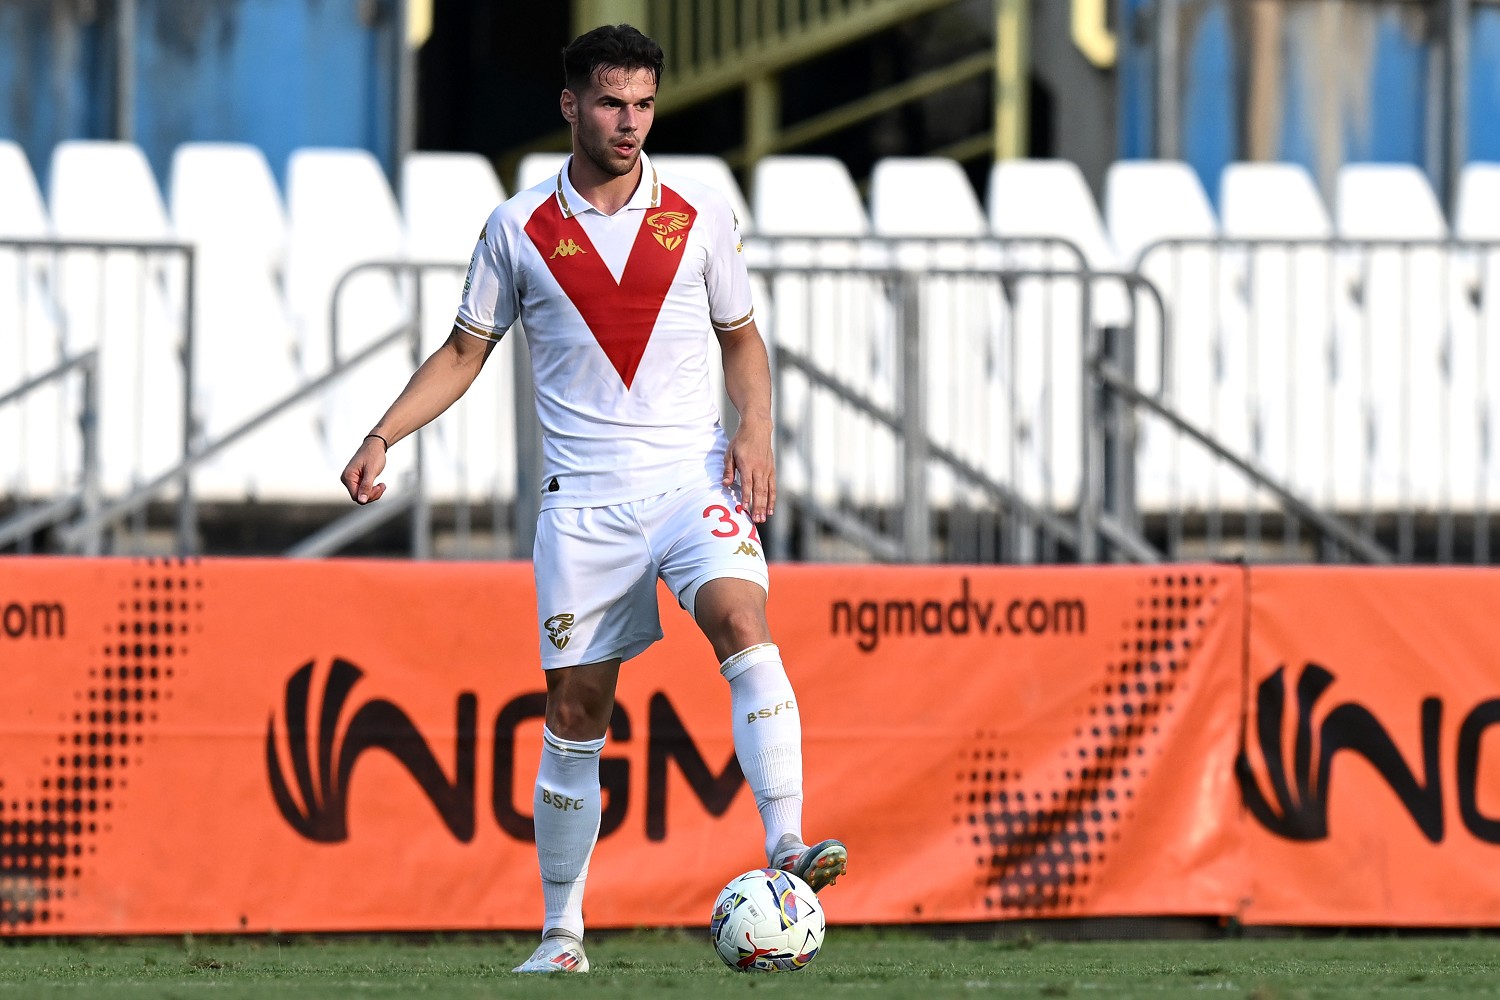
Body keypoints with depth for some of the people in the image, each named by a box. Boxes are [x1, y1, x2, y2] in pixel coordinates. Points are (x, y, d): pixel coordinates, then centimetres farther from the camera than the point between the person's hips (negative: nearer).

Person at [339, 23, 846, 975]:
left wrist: (755, 429, -3)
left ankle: (787, 845, -36)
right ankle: (562, 931, 13)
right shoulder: (519, 229, 3)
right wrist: (383, 437, 0)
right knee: (576, 710, 1)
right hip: (583, 495, 0)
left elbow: (741, 336, 15)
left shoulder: (701, 214, 4)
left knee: (741, 620, -28)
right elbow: (465, 352, 12)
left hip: (691, 476, 0)